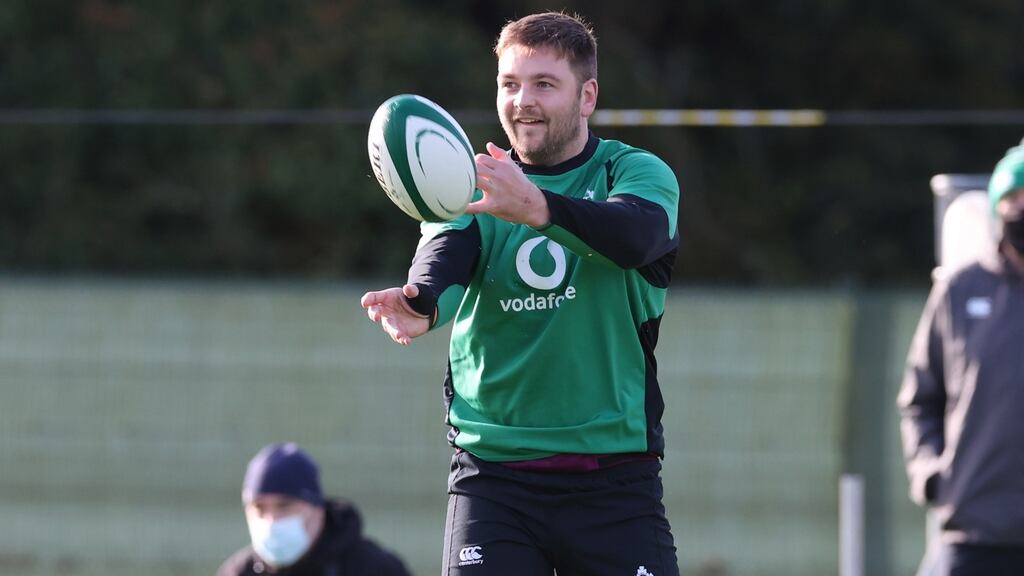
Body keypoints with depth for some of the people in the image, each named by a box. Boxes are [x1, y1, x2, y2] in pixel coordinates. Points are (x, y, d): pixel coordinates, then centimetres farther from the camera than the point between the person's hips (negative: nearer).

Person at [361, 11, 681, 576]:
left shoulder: (636, 173, 1)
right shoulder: (469, 188, 7)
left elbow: (635, 234, -23)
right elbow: (444, 255, -14)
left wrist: (538, 207, -42)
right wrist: (419, 304, -39)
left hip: (615, 474, -1)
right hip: (492, 468, 1)